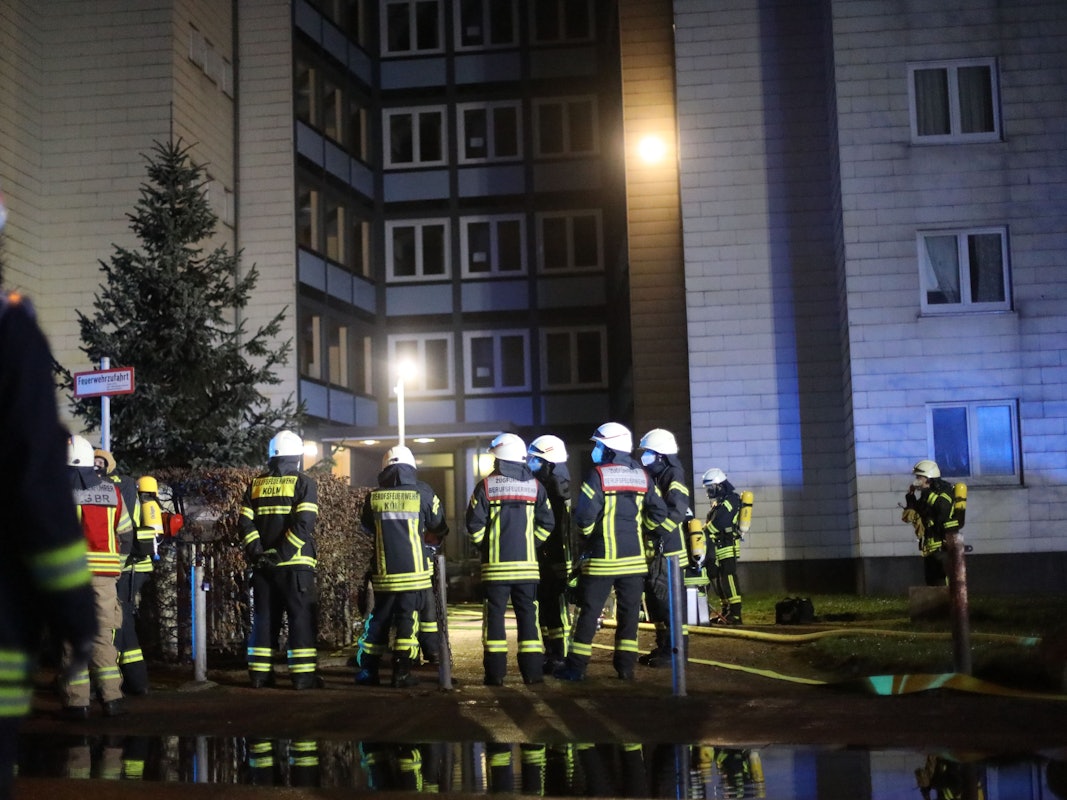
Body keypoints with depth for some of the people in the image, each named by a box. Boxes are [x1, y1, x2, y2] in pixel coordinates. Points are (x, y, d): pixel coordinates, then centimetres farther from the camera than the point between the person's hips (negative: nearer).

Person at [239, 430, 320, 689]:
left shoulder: (256, 484, 10)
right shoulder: (304, 483, -3)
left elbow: (245, 522, 1)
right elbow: (303, 524, -16)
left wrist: (257, 551, -2)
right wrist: (282, 553, -15)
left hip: (263, 565, 4)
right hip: (295, 564, -4)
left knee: (264, 619, 11)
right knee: (301, 619, 0)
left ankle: (260, 674, 13)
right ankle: (303, 675, -3)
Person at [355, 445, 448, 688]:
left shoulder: (374, 496, 0)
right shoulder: (421, 492, -5)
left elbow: (366, 528, 15)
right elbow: (439, 527, 5)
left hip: (384, 572, 2)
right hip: (413, 570, -2)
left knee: (379, 618, 13)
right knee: (407, 618, 3)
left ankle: (367, 671, 15)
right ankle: (401, 672, -3)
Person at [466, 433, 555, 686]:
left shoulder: (486, 486, -3)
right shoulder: (535, 486, 4)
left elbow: (474, 524, -5)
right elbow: (546, 524, 3)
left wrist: (485, 547, 9)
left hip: (496, 565, -2)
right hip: (527, 564, 2)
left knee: (495, 616, 3)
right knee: (528, 616, 6)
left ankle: (495, 672, 1)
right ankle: (532, 672, 5)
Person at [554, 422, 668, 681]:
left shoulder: (598, 475, -10)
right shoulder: (642, 475, 6)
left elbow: (585, 515, -15)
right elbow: (659, 513, 6)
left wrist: (585, 531, 5)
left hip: (602, 559, -4)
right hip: (634, 558, 4)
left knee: (589, 611, 2)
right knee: (629, 611, 9)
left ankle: (576, 666, 5)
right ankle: (626, 665, 9)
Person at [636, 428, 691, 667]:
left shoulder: (673, 477, -9)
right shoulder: (654, 477, 20)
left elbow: (676, 512, -21)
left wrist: (653, 529, -22)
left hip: (667, 550, -10)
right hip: (653, 549, 10)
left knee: (666, 599, -12)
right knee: (654, 599, 12)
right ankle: (663, 646, 19)